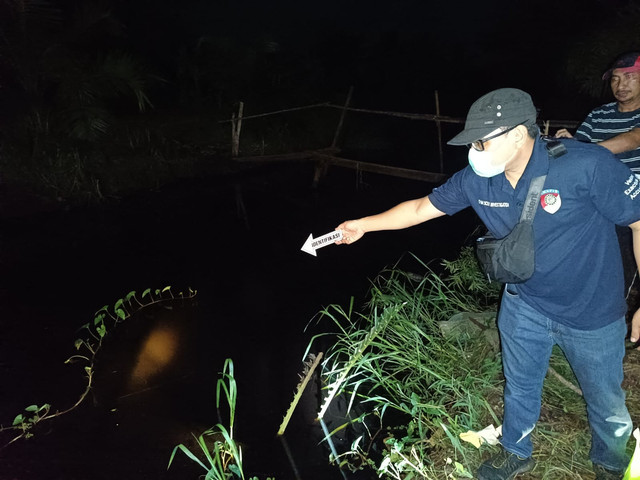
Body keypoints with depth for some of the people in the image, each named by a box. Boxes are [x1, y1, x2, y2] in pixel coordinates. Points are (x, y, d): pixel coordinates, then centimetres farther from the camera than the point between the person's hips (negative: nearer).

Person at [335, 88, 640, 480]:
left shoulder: (587, 165, -29)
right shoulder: (477, 181, -14)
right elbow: (422, 207, -1)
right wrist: (363, 225, -1)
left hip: (592, 313, -3)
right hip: (524, 304, 4)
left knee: (607, 403, 18)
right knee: (520, 387, 23)